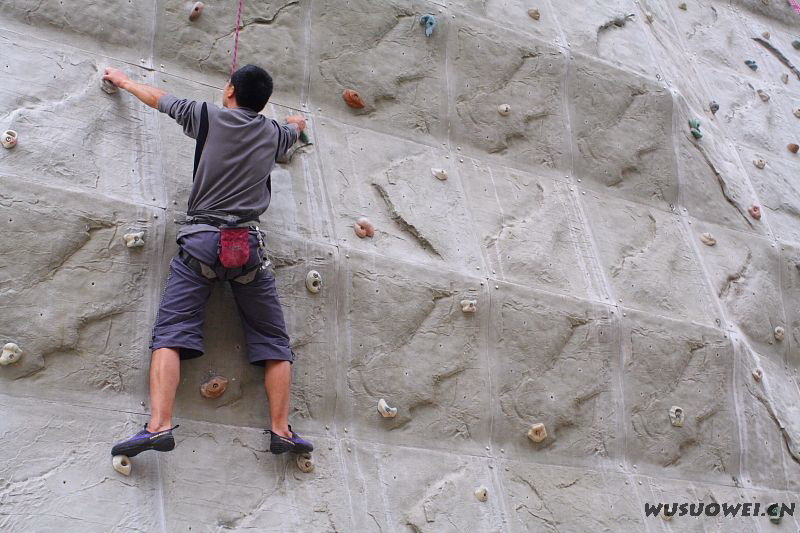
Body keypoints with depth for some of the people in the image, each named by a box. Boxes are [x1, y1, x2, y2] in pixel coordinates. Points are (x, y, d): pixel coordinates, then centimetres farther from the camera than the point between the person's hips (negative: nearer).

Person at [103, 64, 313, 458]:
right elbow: (297, 125, 38)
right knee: (273, 341, 11)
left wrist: (122, 80, 41)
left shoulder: (208, 116, 7)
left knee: (171, 333, -7)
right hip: (249, 245, 2)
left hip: (202, 240, -2)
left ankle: (159, 426, -22)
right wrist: (296, 121, 63)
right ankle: (281, 430, 4)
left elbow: (158, 98, 22)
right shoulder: (274, 133, 14)